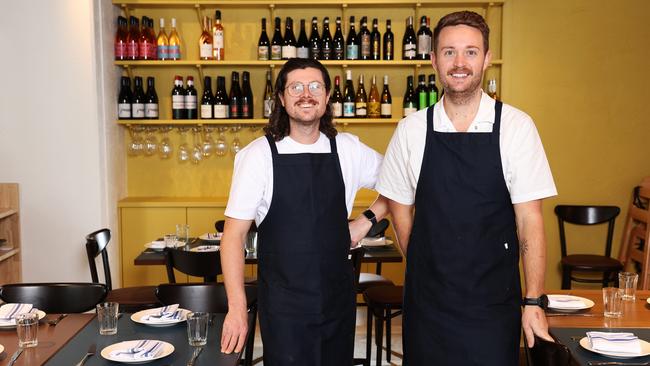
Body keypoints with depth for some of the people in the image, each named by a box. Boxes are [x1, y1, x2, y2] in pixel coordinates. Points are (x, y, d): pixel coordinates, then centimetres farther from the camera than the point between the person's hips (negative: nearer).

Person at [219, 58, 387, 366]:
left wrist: (367, 220, 2)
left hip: (339, 299, 3)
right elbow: (234, 233, -8)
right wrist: (237, 307, -13)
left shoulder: (348, 150, 0)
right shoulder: (258, 155, -9)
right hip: (282, 303, -3)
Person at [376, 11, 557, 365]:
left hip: (495, 304, -1)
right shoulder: (411, 130, -1)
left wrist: (533, 302, -7)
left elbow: (529, 220, -5)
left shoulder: (516, 127, -6)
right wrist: (430, 270, 5)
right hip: (427, 301, 2)